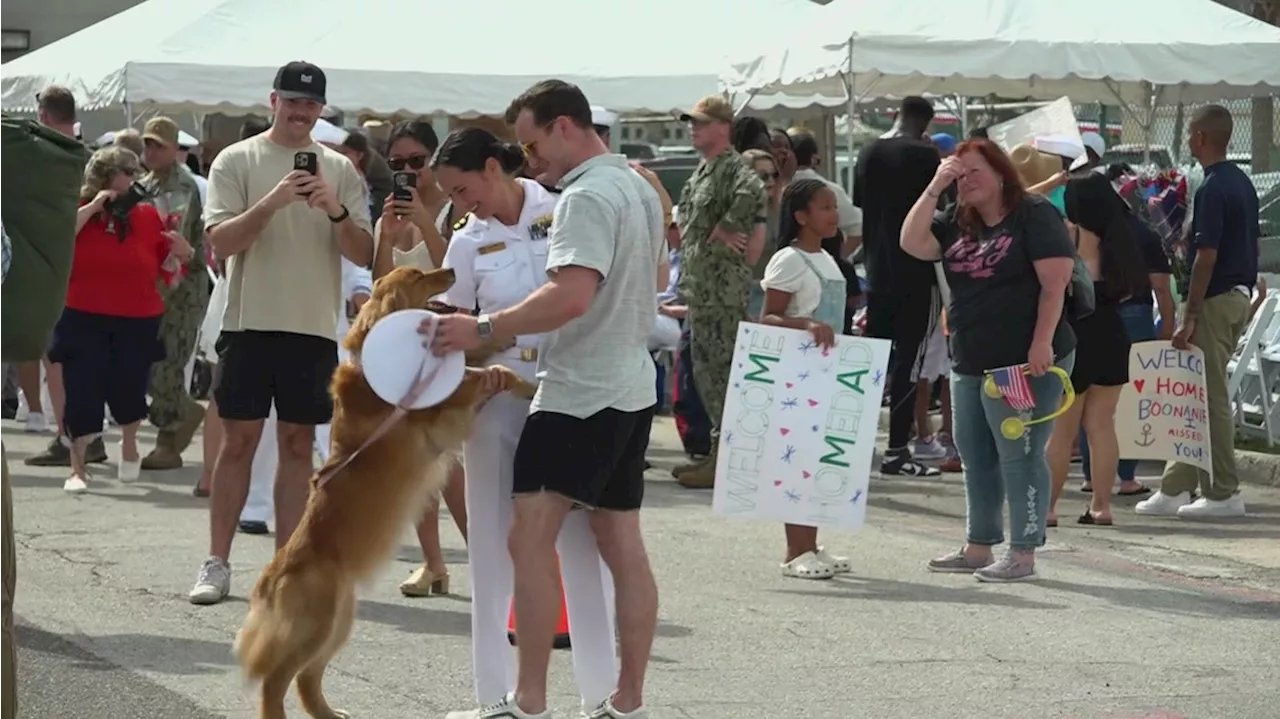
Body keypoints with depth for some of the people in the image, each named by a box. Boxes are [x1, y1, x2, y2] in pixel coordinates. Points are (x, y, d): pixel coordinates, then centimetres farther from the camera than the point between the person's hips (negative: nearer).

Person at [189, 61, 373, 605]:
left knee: (298, 444, 5)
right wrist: (274, 200, -23)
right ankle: (216, 564, 5)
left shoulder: (340, 170, 7)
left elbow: (363, 255, 2)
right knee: (238, 440, 0)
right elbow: (220, 241, -10)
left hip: (314, 327, 2)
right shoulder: (237, 161, 0)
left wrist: (335, 211, -17)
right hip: (250, 321, -2)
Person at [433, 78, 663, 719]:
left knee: (530, 538, -10)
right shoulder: (640, 189, 15)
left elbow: (572, 296, -27)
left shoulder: (587, 197, -16)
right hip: (631, 387, 10)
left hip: (580, 394, -10)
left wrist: (484, 329, -24)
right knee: (623, 546, 9)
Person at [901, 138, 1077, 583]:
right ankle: (978, 548, 24)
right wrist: (935, 188, -2)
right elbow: (912, 244, 3)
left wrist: (1042, 343, -21)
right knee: (975, 457, 14)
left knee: (1019, 455, -6)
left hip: (1024, 363, -8)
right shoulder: (957, 224, 14)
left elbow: (1055, 283, -14)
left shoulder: (1034, 216, -8)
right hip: (970, 363, 8)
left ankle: (1023, 554, -2)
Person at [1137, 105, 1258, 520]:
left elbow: (1207, 256, -21)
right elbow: (1251, 246, 17)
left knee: (1210, 397, -4)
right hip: (1241, 295, 10)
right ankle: (1176, 489, 16)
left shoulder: (1213, 188, -17)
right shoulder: (1243, 183, 12)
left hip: (1215, 299, -10)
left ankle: (1224, 494, 0)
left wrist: (1189, 317, -19)